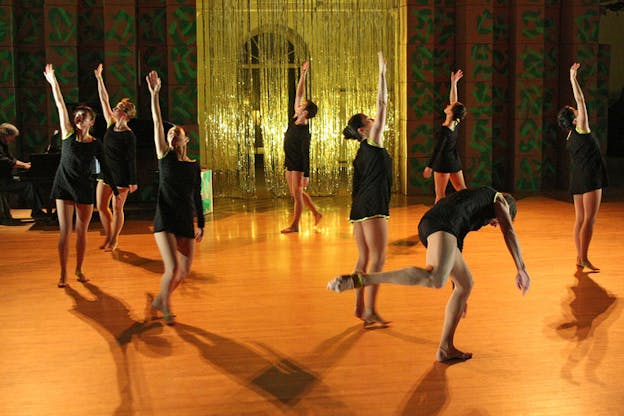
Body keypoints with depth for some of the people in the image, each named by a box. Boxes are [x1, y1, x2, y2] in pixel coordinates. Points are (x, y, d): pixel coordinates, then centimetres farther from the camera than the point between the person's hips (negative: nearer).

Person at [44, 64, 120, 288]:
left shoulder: (96, 144, -1)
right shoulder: (68, 135, -4)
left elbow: (104, 168, 5)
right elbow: (60, 106, -8)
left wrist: (115, 190, 4)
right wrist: (53, 82, -8)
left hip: (84, 189, 1)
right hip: (64, 186, -1)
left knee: (81, 232, 8)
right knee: (65, 231, -2)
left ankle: (79, 270, 23)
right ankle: (63, 274, 5)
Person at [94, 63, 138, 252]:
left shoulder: (129, 136, -14)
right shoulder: (111, 125, 3)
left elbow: (131, 159, -12)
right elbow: (104, 100, 6)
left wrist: (133, 181, -12)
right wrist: (99, 78, 6)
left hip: (121, 176, -7)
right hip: (106, 172, 7)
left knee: (117, 208, 4)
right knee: (101, 206, 9)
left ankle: (114, 240, 18)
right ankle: (108, 237, 26)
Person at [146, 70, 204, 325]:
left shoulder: (194, 166, 9)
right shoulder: (165, 157, 0)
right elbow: (157, 124, -9)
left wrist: (201, 224, 14)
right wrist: (154, 94, -16)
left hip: (186, 222, 4)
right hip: (165, 220, -4)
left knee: (185, 271, 5)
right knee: (172, 269, -13)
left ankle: (160, 300, 30)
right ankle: (165, 307, 13)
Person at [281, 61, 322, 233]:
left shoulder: (304, 133, -21)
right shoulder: (294, 119, -2)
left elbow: (305, 154, -19)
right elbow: (299, 94, 3)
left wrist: (306, 175, -19)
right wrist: (303, 74, 1)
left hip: (299, 165, -9)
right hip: (290, 163, 9)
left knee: (297, 193, 0)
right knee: (295, 193, 15)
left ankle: (295, 225, 7)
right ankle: (316, 213, 27)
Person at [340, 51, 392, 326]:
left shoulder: (362, 153, 20)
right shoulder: (373, 143, -3)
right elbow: (382, 104, -5)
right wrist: (382, 73, -1)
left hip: (359, 207, 9)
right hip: (372, 206, -9)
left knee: (364, 258, 10)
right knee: (378, 258, -9)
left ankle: (360, 308, 13)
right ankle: (370, 311, -12)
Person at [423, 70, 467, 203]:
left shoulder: (444, 130, -21)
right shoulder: (455, 123, -1)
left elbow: (437, 149, -19)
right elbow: (454, 100, 8)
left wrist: (429, 167, -13)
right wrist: (454, 83, 10)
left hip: (444, 162, -8)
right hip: (455, 160, 8)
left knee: (440, 195, -4)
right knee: (462, 190, 11)